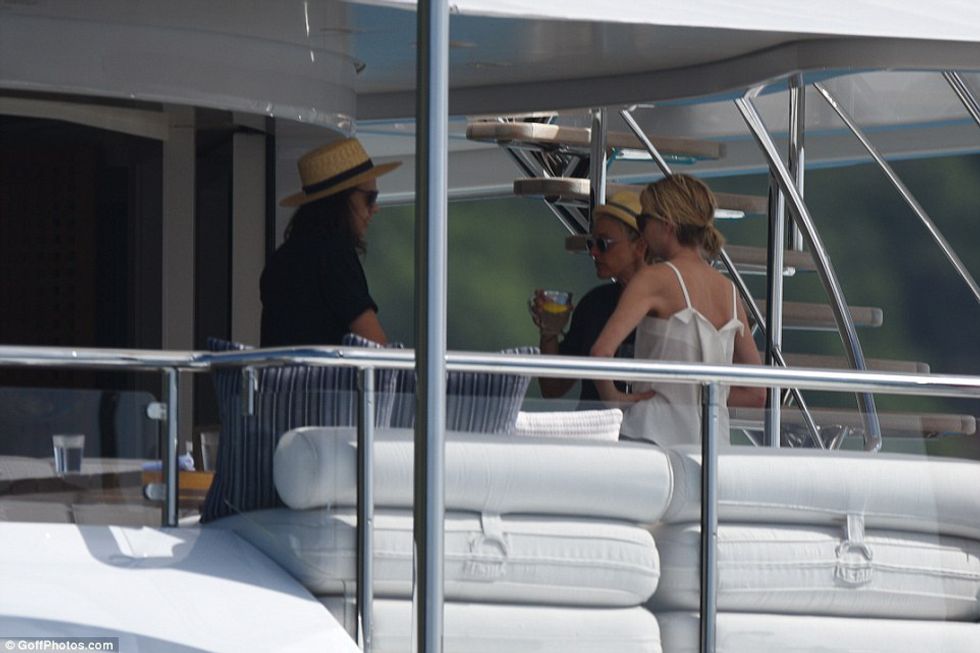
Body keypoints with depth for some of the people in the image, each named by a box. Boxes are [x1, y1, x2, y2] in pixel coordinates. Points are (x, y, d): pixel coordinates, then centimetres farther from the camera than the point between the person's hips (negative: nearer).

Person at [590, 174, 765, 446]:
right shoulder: (730, 291, 14)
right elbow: (756, 394, 17)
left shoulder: (656, 278, -4)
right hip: (714, 439, 6)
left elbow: (602, 350, -19)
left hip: (656, 431, -6)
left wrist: (611, 396, -3)